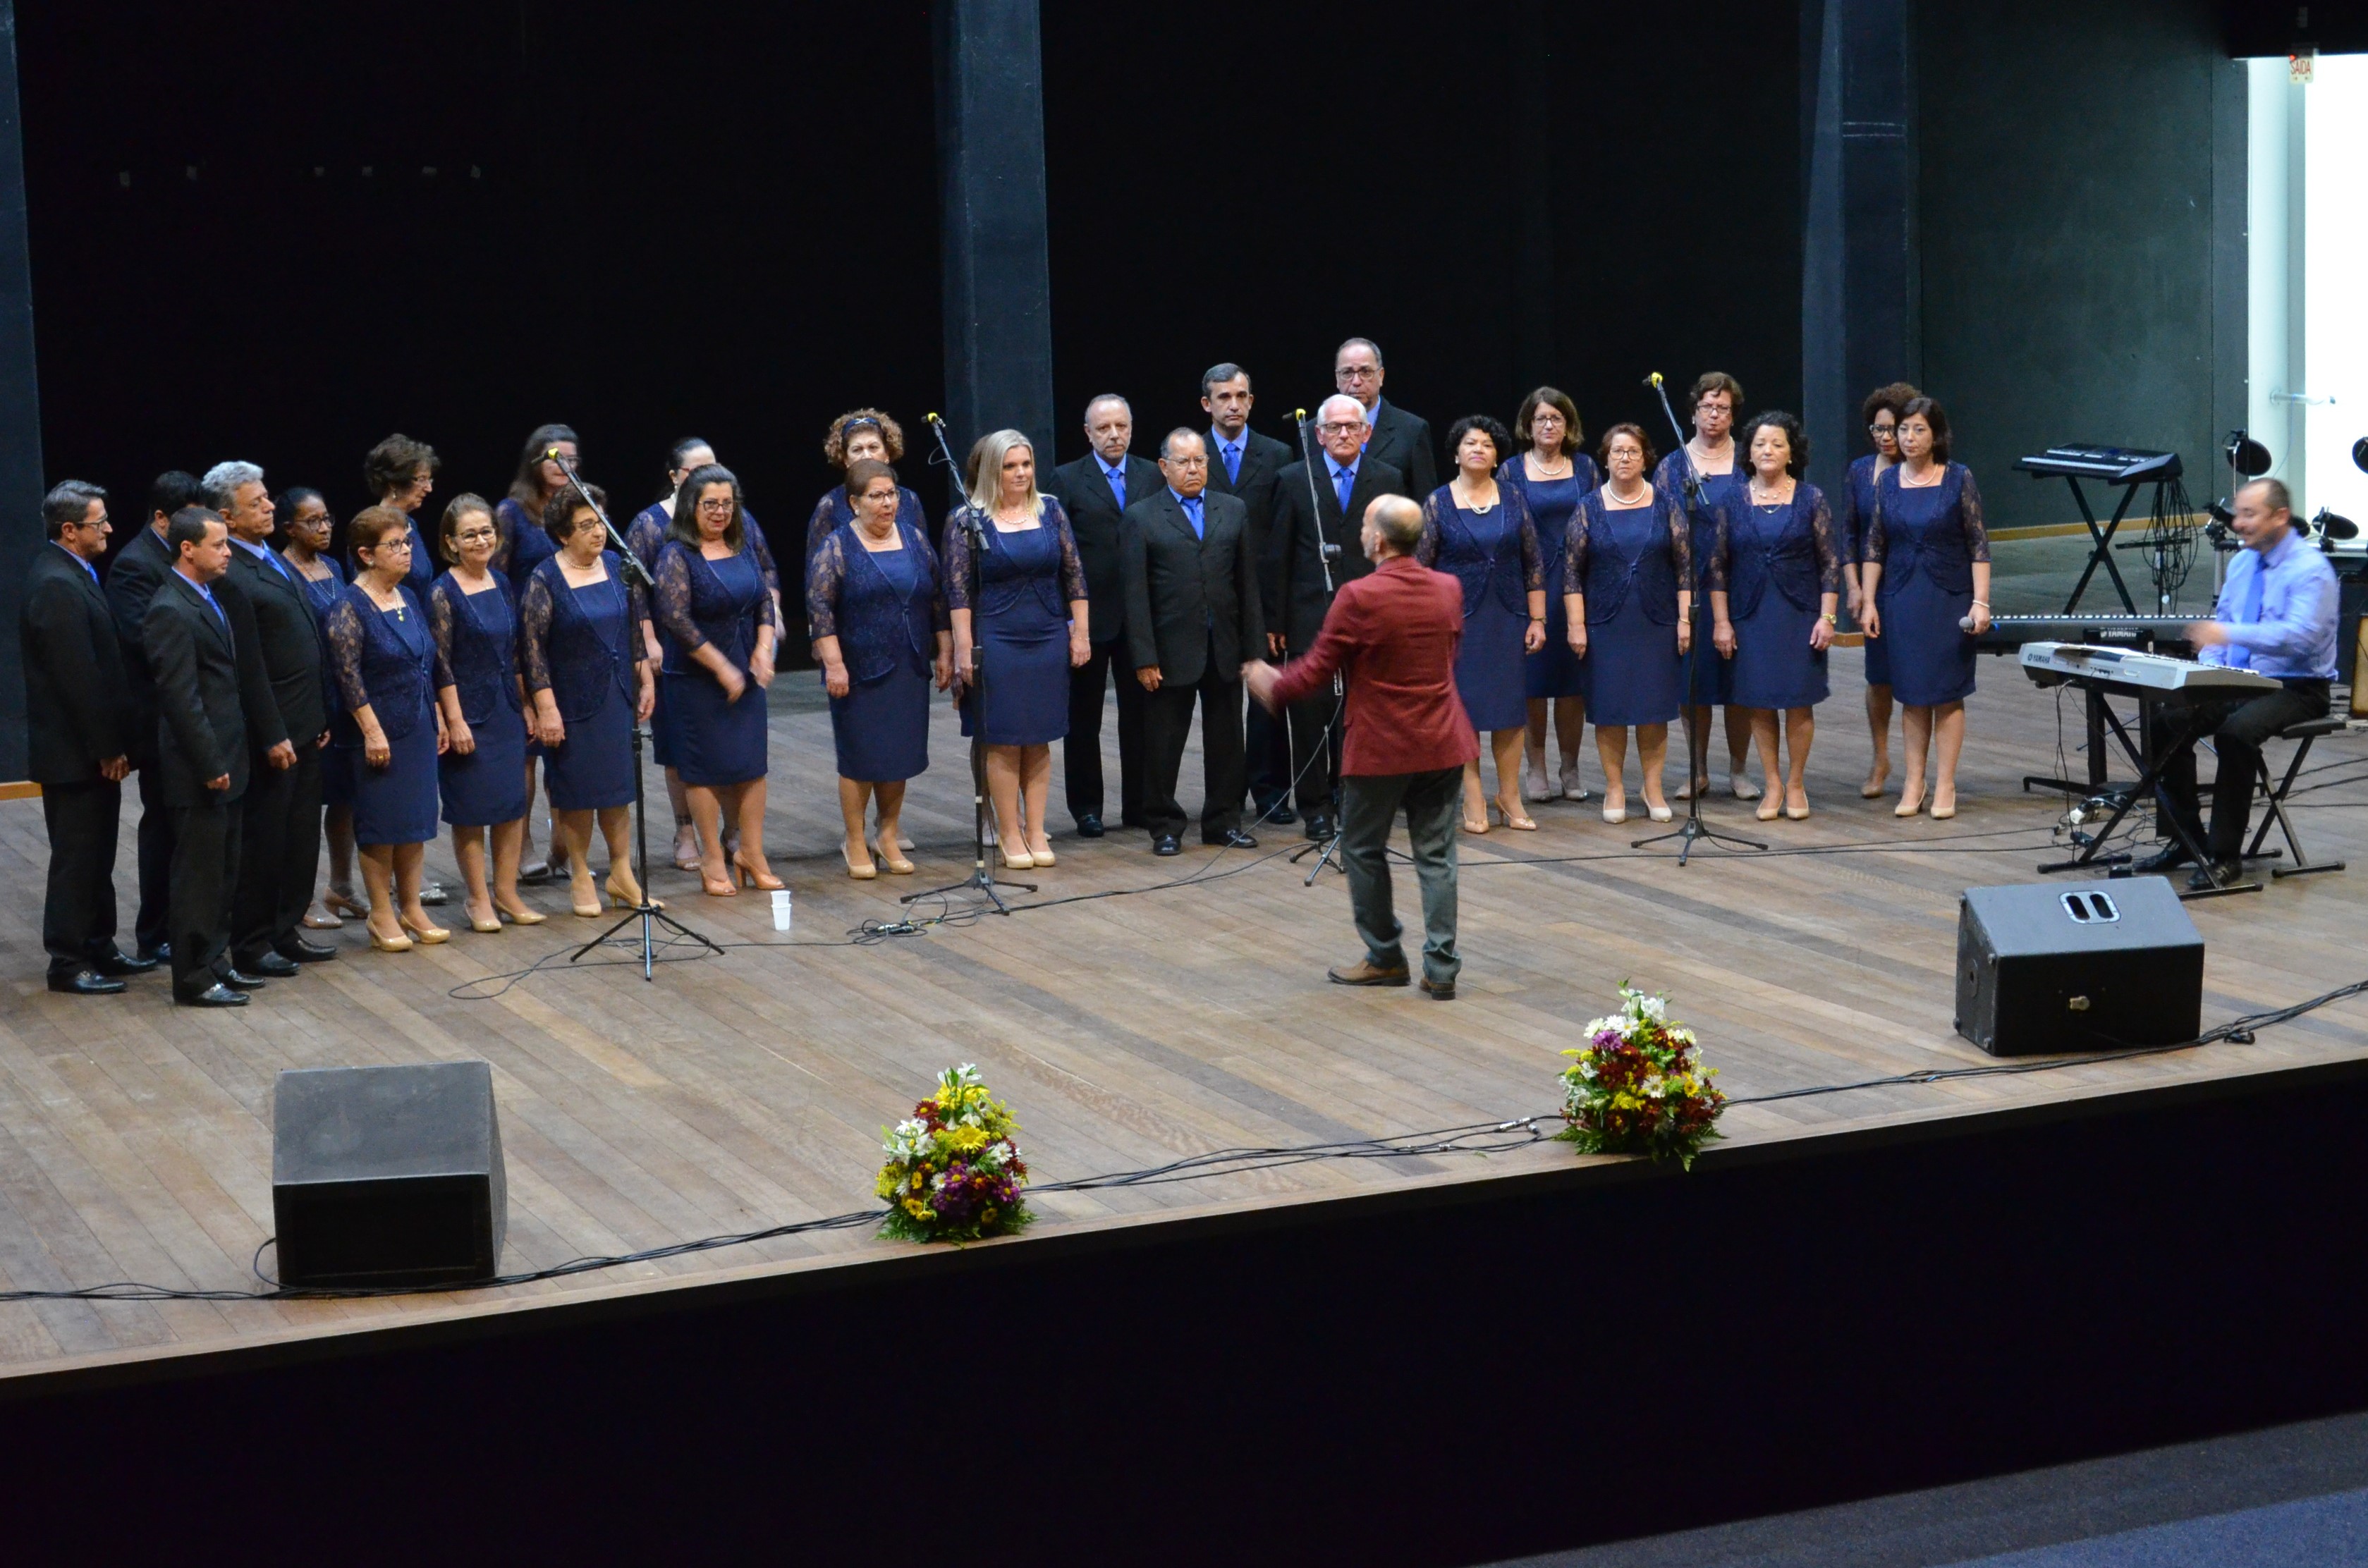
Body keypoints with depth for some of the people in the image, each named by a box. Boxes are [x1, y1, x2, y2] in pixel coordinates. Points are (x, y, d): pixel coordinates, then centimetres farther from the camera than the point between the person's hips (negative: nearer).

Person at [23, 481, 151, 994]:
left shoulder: (70, 575, 10)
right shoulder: (56, 587, -21)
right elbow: (77, 679, -22)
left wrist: (111, 744, 13)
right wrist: (107, 749, -18)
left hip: (91, 748, 9)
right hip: (74, 753, -9)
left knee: (96, 855, 16)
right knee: (76, 857, -1)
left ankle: (99, 948, 25)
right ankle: (68, 962, 7)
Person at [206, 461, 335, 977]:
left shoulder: (273, 559, 12)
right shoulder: (231, 577, -17)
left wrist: (320, 717, 16)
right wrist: (272, 737, -19)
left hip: (305, 727, 9)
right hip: (272, 731, -9)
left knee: (301, 836, 14)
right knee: (263, 839, 1)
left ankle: (287, 929, 25)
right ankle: (252, 944, 11)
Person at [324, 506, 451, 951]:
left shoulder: (409, 598, 9)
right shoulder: (351, 607, -13)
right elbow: (348, 676, -17)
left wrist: (438, 720, 13)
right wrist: (372, 732, -20)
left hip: (419, 730, 7)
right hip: (379, 732, -7)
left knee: (415, 821, 10)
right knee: (381, 823, 1)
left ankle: (411, 909, 20)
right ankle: (382, 916, 10)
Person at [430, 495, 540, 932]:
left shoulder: (501, 584, 7)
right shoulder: (444, 592, -11)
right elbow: (441, 662, -13)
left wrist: (526, 705, 12)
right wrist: (455, 720, -16)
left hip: (506, 710, 6)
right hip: (468, 710, -6)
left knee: (513, 804, 8)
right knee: (470, 809, 1)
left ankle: (506, 892, 19)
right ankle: (479, 899, 11)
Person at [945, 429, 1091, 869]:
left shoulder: (1050, 510, 5)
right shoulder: (967, 519, -4)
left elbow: (1074, 575, 7)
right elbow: (958, 591, -6)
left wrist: (1081, 633, 3)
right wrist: (965, 650, -11)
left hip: (1049, 641, 3)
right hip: (997, 644, -3)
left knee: (1039, 740, 7)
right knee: (1004, 741, 0)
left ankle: (1036, 830, 13)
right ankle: (1009, 833, 7)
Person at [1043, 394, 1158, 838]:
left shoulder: (1152, 477, 7)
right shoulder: (1066, 480, -1)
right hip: (1089, 615, -2)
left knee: (1139, 714, 7)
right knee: (1083, 718, 7)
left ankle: (1139, 805, 15)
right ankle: (1086, 807, 15)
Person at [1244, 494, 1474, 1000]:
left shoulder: (1358, 598, -17)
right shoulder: (1449, 590, 1)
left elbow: (1315, 673, -11)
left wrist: (1272, 684, 9)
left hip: (1380, 748, -5)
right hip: (1442, 745, 5)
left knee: (1363, 849, 13)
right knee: (1436, 854, 8)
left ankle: (1385, 958, 20)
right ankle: (1441, 967, 5)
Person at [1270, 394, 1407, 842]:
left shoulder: (1388, 480, 6)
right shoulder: (1294, 480, 3)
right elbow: (1280, 557, 3)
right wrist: (1274, 621, 0)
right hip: (1310, 618, 0)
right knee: (1311, 715, 1)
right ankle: (1316, 808, 9)